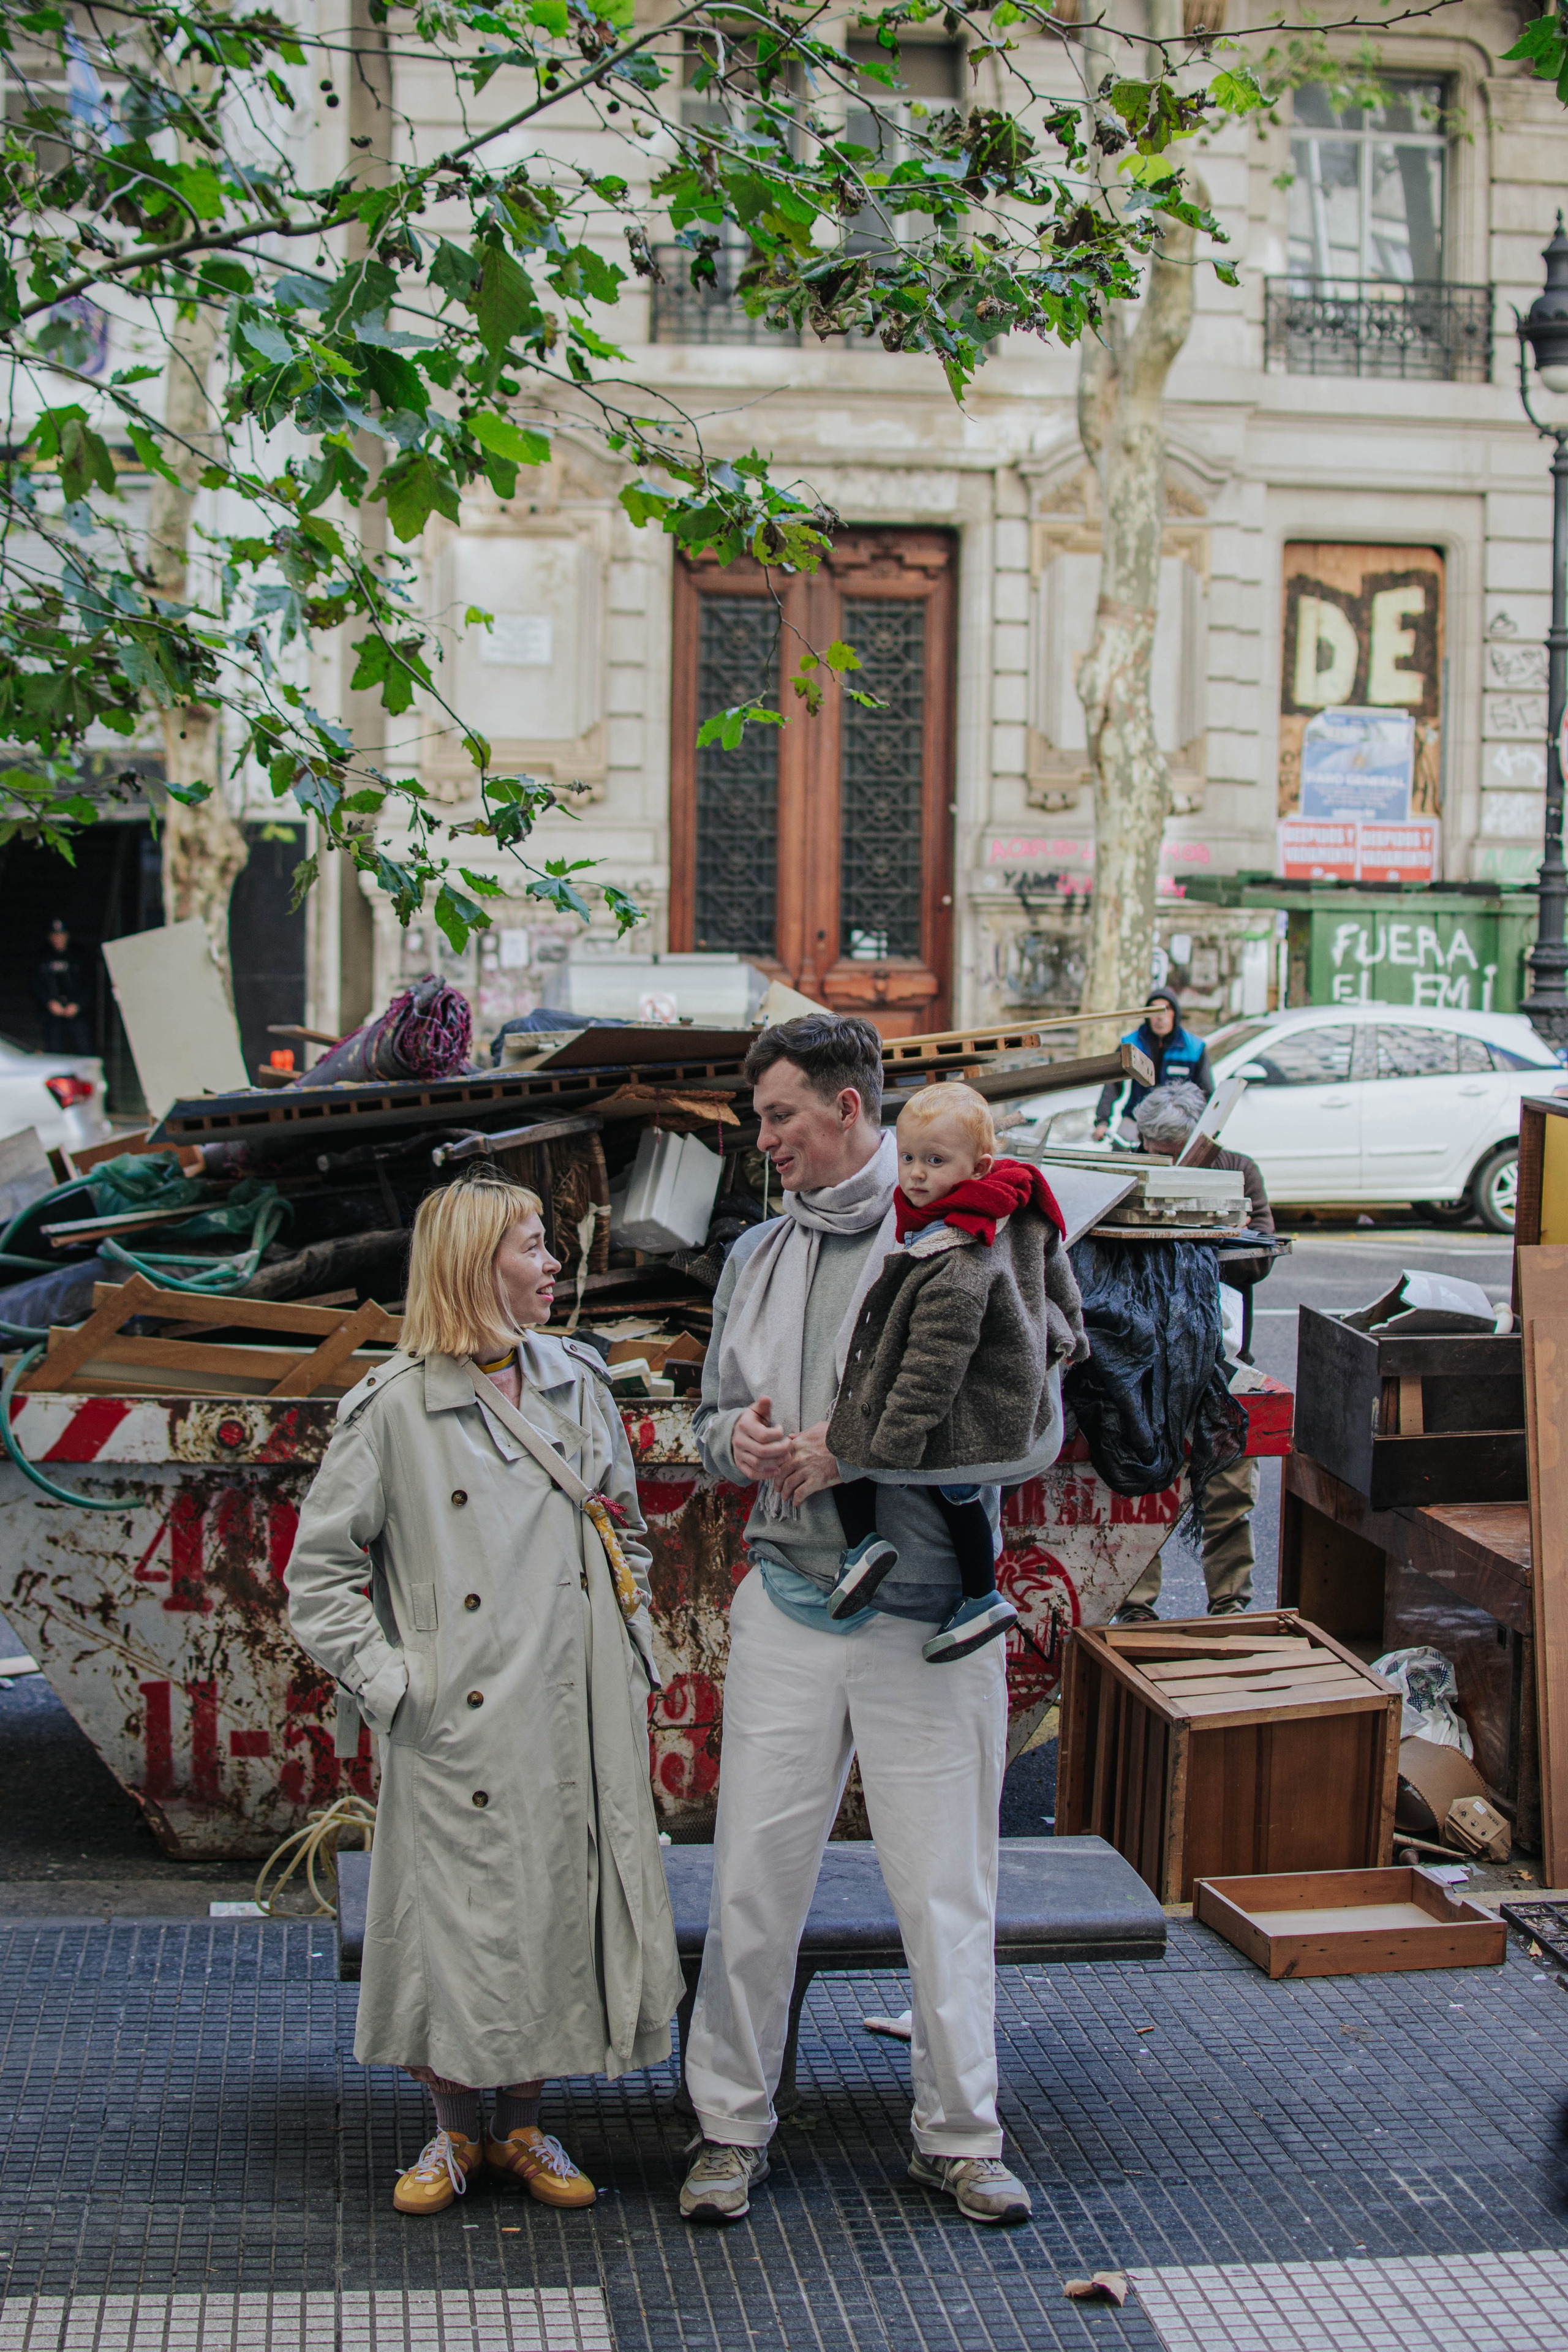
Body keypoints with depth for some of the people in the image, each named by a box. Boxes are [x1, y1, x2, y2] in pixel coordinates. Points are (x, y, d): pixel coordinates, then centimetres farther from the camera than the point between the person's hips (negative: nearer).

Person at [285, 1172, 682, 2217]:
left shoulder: (577, 1383, 9)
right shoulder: (394, 1408, -5)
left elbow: (627, 1532, 20)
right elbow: (320, 1570, -2)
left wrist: (630, 1652, 11)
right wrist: (387, 1687, -7)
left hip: (582, 1719, 4)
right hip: (459, 1730, -4)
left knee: (565, 1907, 8)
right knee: (457, 1915, 2)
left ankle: (524, 2126, 26)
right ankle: (457, 2129, 24)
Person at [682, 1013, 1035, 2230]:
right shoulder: (759, 1256, 13)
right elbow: (716, 1412, 21)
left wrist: (856, 1447, -14)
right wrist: (740, 1437, -3)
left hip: (928, 1616, -4)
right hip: (789, 1607, 4)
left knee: (947, 1886, 4)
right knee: (755, 1878, 5)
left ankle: (958, 2133, 19)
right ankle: (732, 2126, 19)